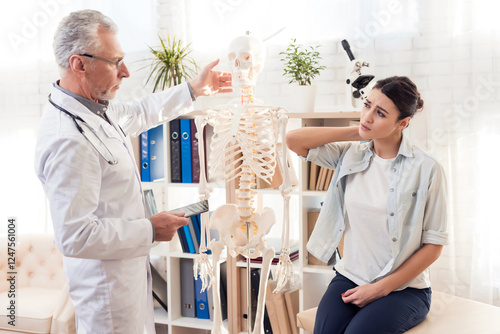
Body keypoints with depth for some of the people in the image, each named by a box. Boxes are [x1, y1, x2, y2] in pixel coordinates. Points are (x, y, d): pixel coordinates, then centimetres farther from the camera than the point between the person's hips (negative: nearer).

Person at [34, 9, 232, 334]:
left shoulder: (95, 108, 1)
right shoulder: (68, 141, -31)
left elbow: (138, 113, 23)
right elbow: (75, 236, -32)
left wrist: (193, 90, 23)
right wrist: (150, 230, -23)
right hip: (106, 279, -10)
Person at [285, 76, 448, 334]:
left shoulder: (426, 169, -9)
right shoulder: (350, 155, 3)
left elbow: (433, 245, -6)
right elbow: (293, 140, -6)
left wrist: (381, 288, -10)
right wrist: (356, 132, -4)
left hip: (403, 287, -2)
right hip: (350, 277, 3)